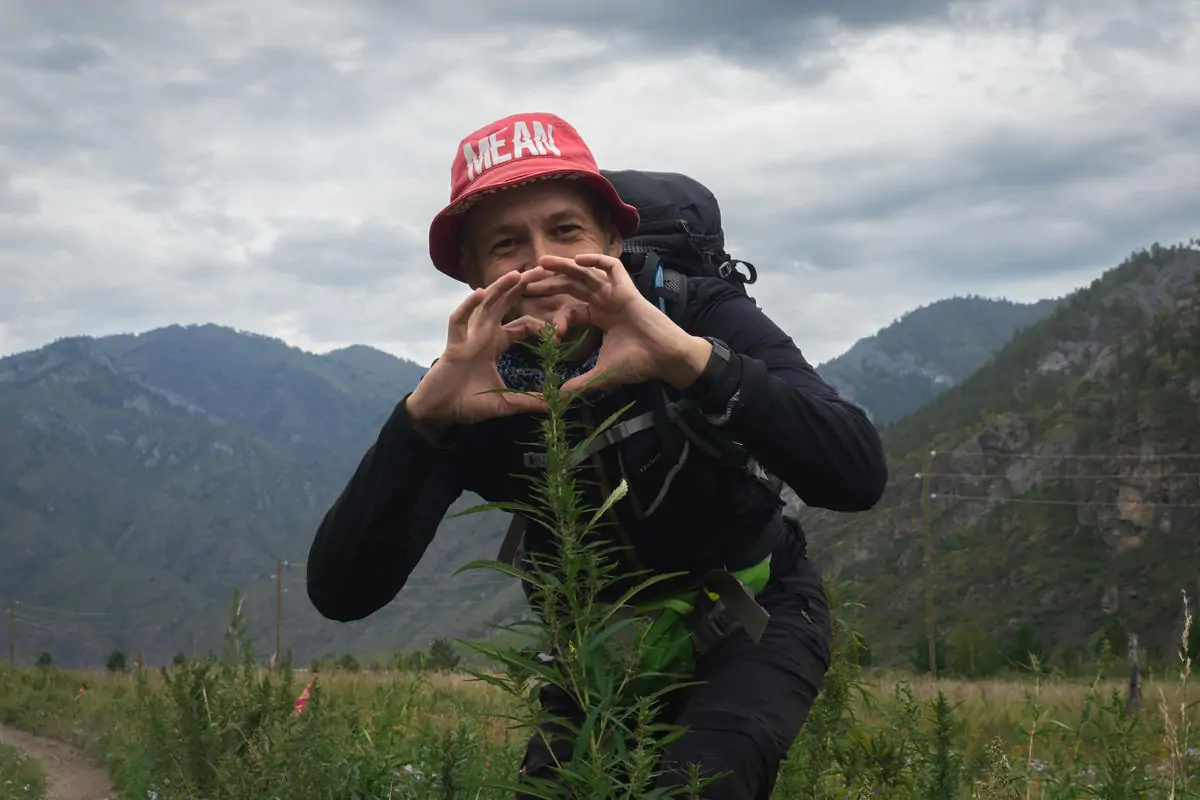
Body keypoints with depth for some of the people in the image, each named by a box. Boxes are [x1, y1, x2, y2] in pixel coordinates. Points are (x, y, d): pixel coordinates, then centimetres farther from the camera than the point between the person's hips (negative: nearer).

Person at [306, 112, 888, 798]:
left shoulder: (705, 318, -23)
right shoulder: (475, 386, -18)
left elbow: (857, 476, -39)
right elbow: (340, 594, -28)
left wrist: (689, 357, -52)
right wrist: (422, 415, -44)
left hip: (753, 615, -3)